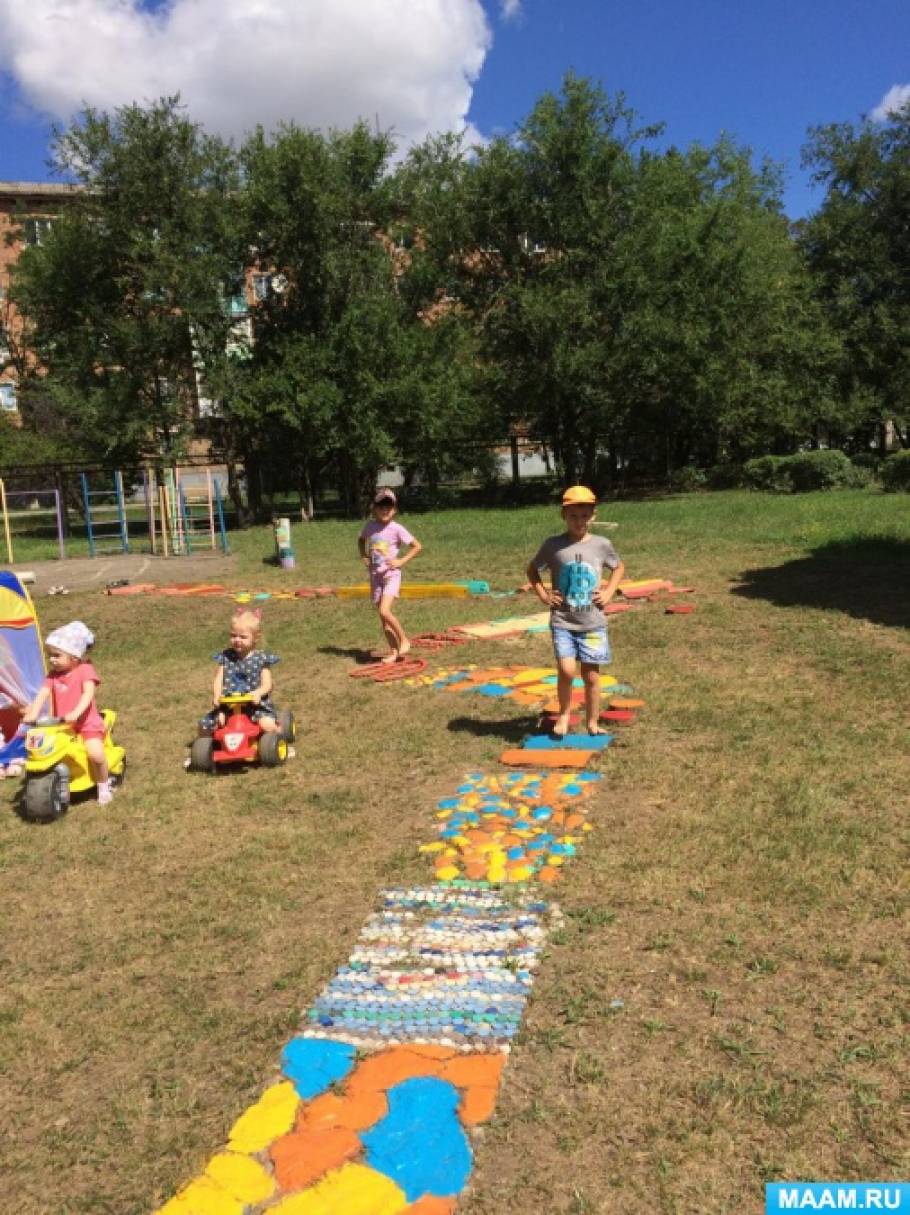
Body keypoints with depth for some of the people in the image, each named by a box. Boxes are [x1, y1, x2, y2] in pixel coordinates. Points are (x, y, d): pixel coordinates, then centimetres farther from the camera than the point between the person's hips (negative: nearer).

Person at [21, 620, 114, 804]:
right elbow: (43, 693, -7)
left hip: (87, 724, -5)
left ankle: (104, 786, -1)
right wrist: (33, 713, -25)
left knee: (95, 754, -26)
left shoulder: (85, 670, -7)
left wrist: (76, 713, -38)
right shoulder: (54, 675, 7)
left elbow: (88, 693, -21)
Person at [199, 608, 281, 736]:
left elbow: (267, 684, -3)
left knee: (267, 724, -30)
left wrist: (258, 693, -24)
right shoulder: (225, 657, 9)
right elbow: (218, 680, 4)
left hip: (255, 704, -3)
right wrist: (217, 695, -16)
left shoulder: (262, 658, 2)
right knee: (204, 725, -11)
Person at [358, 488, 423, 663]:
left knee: (385, 611, -22)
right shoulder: (370, 526, 3)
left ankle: (404, 640, -2)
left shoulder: (396, 529, -9)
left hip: (391, 574, -5)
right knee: (383, 618, 6)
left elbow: (417, 546, -4)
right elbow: (361, 540, 25)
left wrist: (401, 561, -10)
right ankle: (393, 651, 16)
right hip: (375, 575, 5)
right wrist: (364, 557, 10)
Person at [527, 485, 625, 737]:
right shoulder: (553, 545, -3)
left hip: (593, 623, 2)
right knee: (567, 671, -16)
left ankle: (593, 724, 23)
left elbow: (619, 567, 20)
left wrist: (609, 592, 5)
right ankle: (564, 713, 9)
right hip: (563, 621, -2)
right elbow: (532, 569, 13)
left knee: (591, 676, 7)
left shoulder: (601, 545, 1)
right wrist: (543, 595, 1)